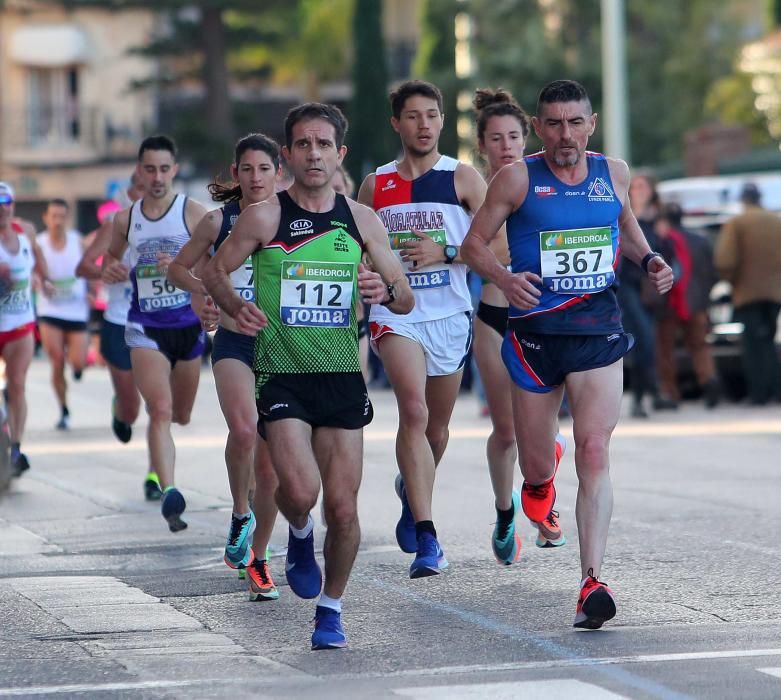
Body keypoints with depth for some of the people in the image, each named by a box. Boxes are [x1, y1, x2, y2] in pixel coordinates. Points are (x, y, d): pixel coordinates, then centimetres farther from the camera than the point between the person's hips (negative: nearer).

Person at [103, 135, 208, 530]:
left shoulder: (193, 213, -6)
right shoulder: (125, 219, 4)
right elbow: (111, 256, 22)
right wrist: (110, 270, -2)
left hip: (188, 325, 0)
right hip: (145, 327, 0)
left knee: (181, 416, 16)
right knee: (161, 409, -20)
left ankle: (155, 467, 51)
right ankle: (169, 494, -29)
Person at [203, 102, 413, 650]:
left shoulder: (361, 220, 5)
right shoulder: (264, 217, -3)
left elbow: (406, 300, 10)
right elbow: (215, 271, 7)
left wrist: (385, 290, -14)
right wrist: (237, 307, -14)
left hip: (342, 378, 3)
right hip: (282, 375, -3)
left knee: (343, 506, 0)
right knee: (300, 491, -20)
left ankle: (331, 608, 21)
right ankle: (300, 535, 17)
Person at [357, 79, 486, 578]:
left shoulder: (463, 178, 2)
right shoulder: (376, 185, 7)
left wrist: (445, 251, -16)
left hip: (450, 315, 1)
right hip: (395, 313, -1)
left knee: (437, 427, 13)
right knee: (414, 410, -21)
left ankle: (411, 491, 47)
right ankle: (426, 537, -25)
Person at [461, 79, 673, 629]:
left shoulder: (613, 173, 5)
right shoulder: (518, 179, -5)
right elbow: (474, 243, 0)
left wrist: (648, 259, 7)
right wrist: (503, 278, -20)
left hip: (599, 332, 1)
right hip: (536, 333, -1)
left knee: (594, 454, -15)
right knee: (536, 468, 10)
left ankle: (592, 580, -19)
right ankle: (541, 475, 51)